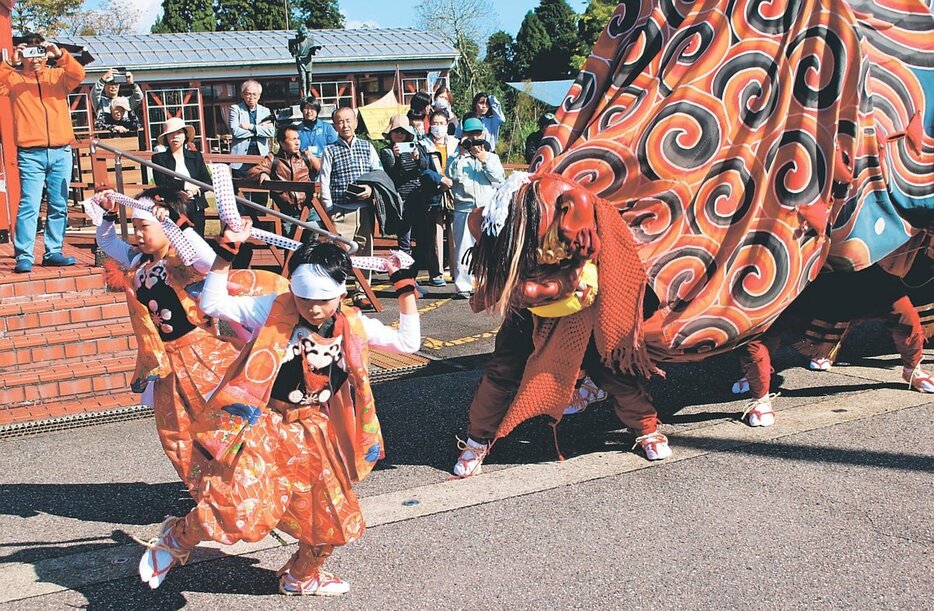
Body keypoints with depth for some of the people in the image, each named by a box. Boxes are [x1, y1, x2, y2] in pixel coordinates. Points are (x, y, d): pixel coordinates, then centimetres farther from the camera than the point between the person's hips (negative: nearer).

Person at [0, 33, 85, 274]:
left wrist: (60, 55, -18)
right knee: (29, 205, -9)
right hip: (30, 154, -2)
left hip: (61, 152, 3)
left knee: (59, 206, 6)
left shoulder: (57, 76, 12)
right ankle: (23, 256, -8)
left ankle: (53, 252, 15)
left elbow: (78, 74, -7)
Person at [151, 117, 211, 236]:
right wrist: (185, 185, -11)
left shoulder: (196, 156, 13)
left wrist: (194, 189, -12)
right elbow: (161, 184, -6)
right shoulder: (159, 158, 7)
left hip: (196, 208, 2)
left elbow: (208, 182, 6)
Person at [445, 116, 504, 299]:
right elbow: (451, 175, -4)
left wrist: (485, 160, -6)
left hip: (488, 207, 1)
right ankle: (463, 286, -1)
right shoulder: (457, 156, 13)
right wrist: (461, 155, -6)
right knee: (463, 248, -5)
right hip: (464, 208, -1)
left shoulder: (491, 156, 17)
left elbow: (499, 177, 2)